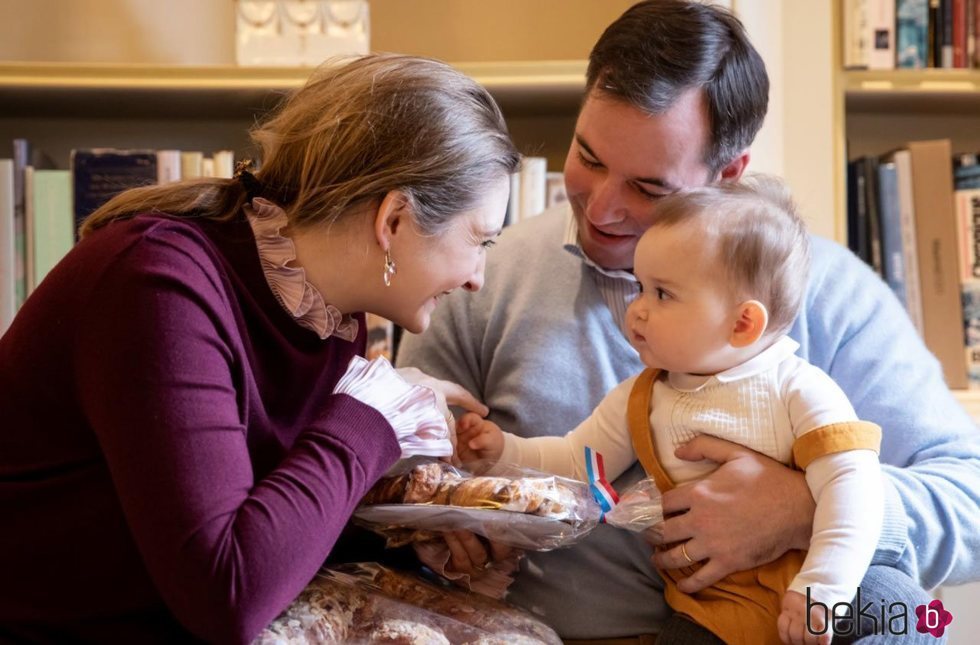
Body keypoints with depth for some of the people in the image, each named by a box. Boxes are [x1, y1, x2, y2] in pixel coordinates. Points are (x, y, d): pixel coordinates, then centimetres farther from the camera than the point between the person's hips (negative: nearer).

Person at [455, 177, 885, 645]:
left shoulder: (798, 390, -6)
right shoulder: (640, 400, 10)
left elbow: (850, 483, -13)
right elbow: (575, 461, 17)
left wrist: (822, 590, -23)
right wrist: (504, 451, 1)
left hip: (793, 593, -2)